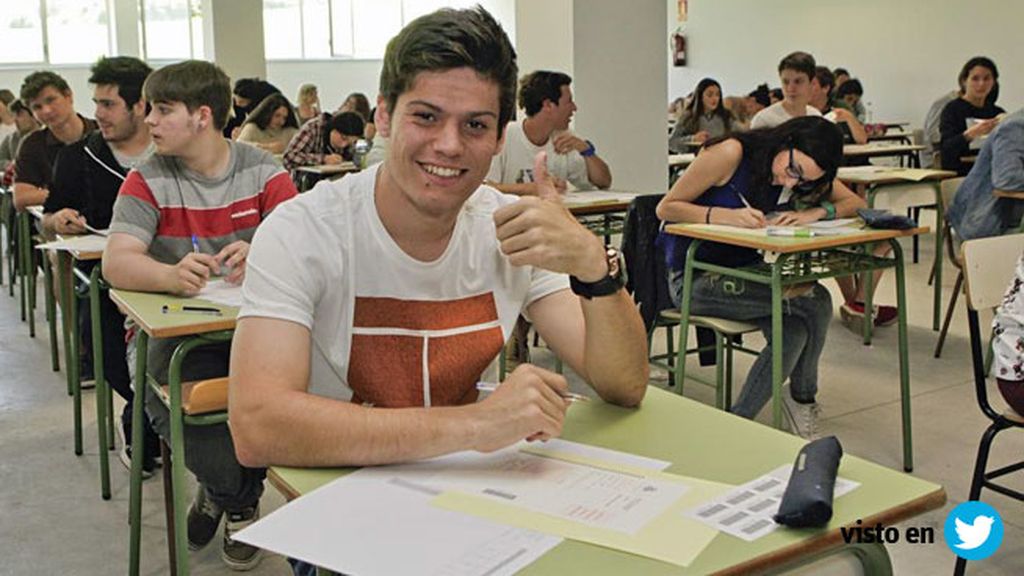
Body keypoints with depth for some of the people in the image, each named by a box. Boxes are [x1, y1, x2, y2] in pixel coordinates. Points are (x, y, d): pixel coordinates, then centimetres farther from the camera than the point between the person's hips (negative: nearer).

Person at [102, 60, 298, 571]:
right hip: (174, 325, 0)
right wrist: (173, 275, -35)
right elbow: (116, 263, -12)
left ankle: (221, 490, 5)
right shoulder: (148, 179, 1)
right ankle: (241, 501, 4)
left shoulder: (263, 171, 2)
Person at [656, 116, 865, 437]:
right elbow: (666, 208, -15)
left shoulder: (804, 172, 3)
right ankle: (803, 398, -1)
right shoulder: (732, 153, -17)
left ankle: (738, 421, -5)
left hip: (744, 273, 7)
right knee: (815, 303, -22)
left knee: (794, 333, -25)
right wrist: (727, 215, -29)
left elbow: (856, 204, 2)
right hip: (694, 278, -6)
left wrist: (816, 212, -18)